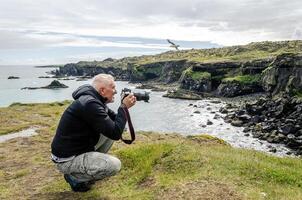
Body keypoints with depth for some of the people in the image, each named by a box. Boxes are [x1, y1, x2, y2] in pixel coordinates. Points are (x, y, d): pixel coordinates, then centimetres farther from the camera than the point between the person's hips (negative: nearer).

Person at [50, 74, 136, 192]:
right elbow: (115, 133, -28)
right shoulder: (90, 104, -27)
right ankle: (74, 177, 0)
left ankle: (92, 163, 17)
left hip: (80, 147, 10)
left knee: (109, 130, 11)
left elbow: (113, 120, 13)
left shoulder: (93, 99, 3)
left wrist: (125, 107, -4)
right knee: (114, 165, -21)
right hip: (67, 159, -10)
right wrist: (124, 107, -19)